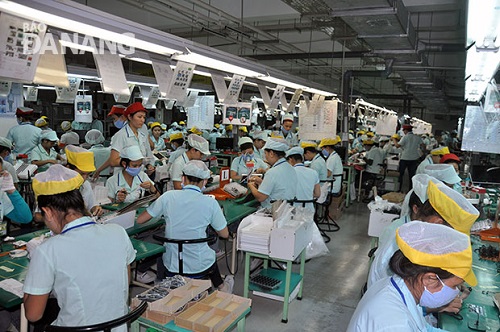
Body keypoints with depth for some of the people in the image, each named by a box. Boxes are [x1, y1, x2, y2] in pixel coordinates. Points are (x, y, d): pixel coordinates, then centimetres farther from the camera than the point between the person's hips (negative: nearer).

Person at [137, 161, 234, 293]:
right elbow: (224, 234, -2)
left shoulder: (168, 197, -12)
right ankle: (221, 287, 52)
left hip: (172, 266, 0)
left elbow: (139, 220, -2)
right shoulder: (210, 203, -14)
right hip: (200, 267, 0)